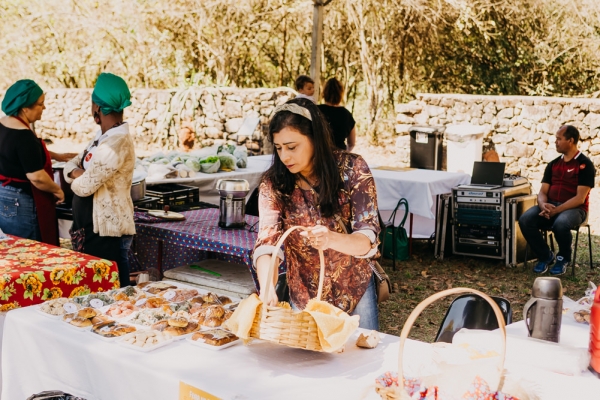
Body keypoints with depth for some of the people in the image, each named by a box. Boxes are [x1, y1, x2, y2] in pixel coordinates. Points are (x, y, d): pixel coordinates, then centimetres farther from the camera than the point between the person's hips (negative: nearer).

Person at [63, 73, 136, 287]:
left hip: (107, 232, -10)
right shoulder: (102, 135, 10)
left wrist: (78, 178, -1)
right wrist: (77, 173, -9)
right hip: (93, 227, 10)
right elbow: (72, 165, 13)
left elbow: (84, 187, -23)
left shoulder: (117, 143, -21)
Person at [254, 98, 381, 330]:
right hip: (304, 297, 1)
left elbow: (368, 239, -21)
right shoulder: (273, 184, -14)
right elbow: (267, 244, -22)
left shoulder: (353, 170, -17)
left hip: (356, 291, 0)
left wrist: (331, 239, -42)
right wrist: (267, 288, -42)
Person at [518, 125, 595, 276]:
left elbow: (580, 198, -14)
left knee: (560, 224, -39)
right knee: (525, 220, -23)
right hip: (550, 206, 5)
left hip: (574, 209, -5)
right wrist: (543, 205, -16)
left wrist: (556, 210, -23)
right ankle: (545, 256, -3)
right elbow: (543, 191, 8)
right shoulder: (553, 164, 13)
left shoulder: (585, 164, -6)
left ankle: (563, 258, -6)